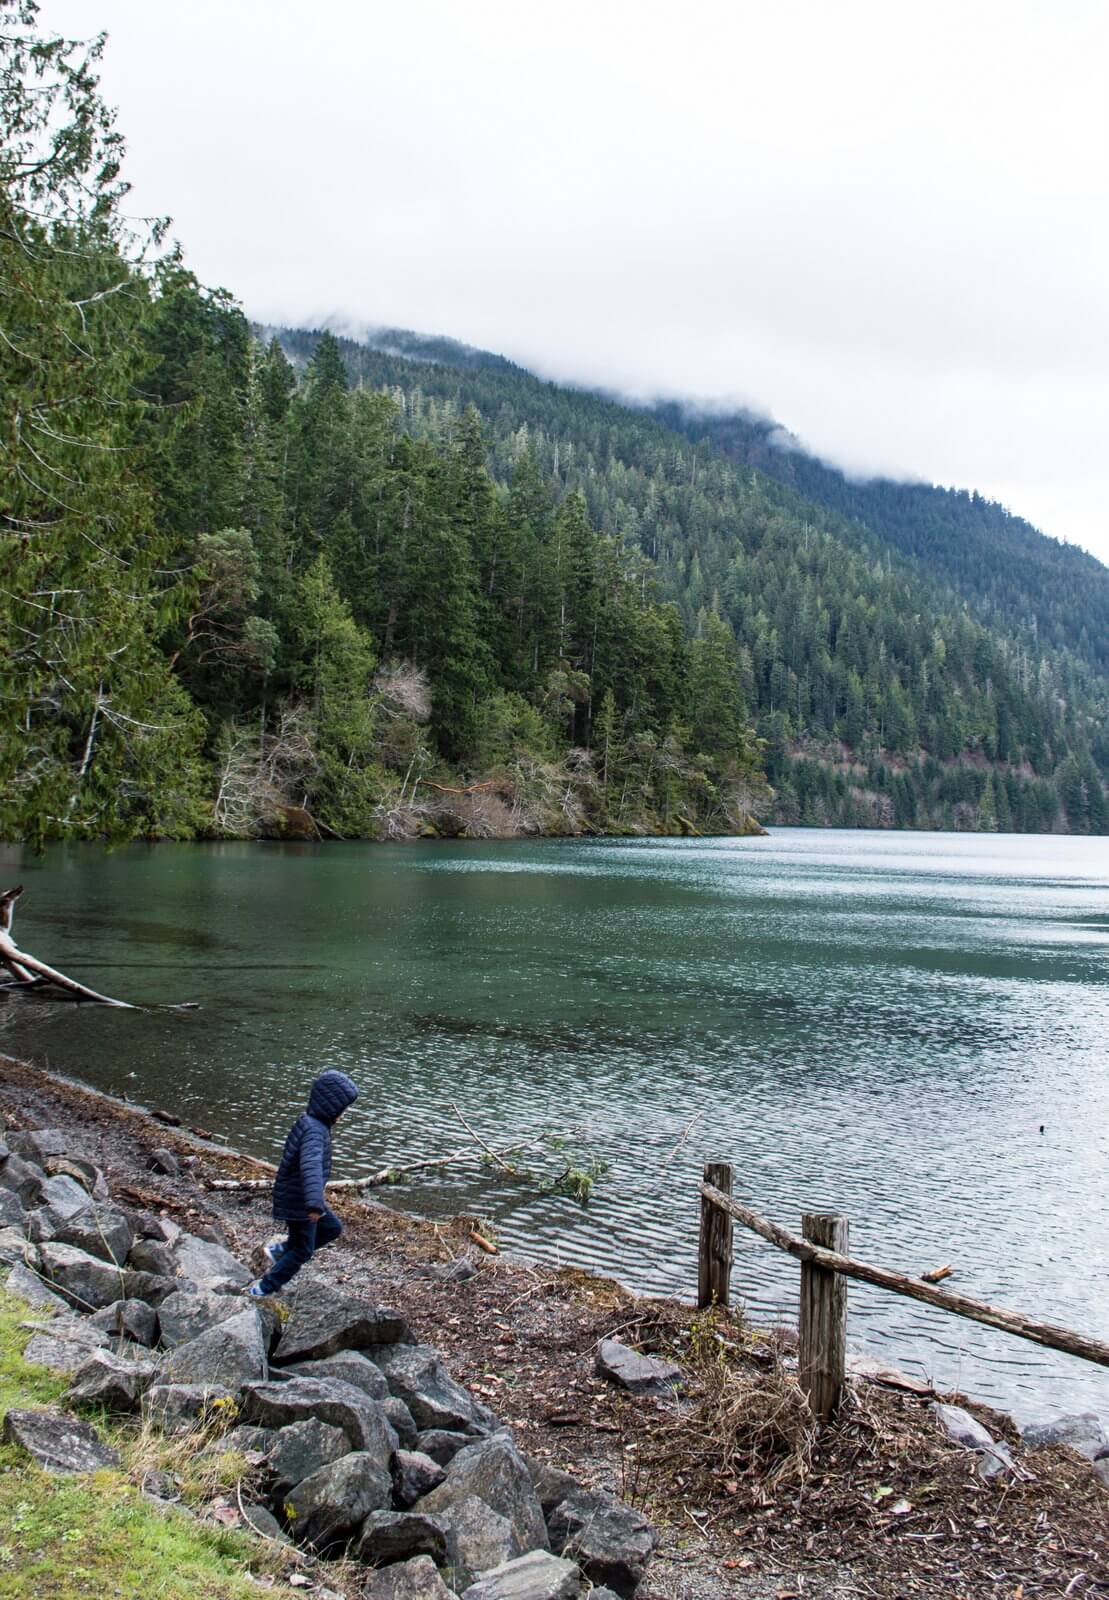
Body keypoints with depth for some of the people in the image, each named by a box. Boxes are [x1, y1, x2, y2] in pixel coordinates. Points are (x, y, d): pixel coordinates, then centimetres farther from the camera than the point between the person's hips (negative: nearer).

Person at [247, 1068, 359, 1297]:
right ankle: (262, 1291, 15)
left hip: (295, 1196, 9)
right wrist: (314, 1204, -57)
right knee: (302, 1251, 6)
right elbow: (311, 1166, -46)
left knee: (332, 1228, 19)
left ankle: (277, 1250, 22)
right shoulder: (315, 1131, -29)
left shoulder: (308, 1121, 2)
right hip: (299, 1203, -9)